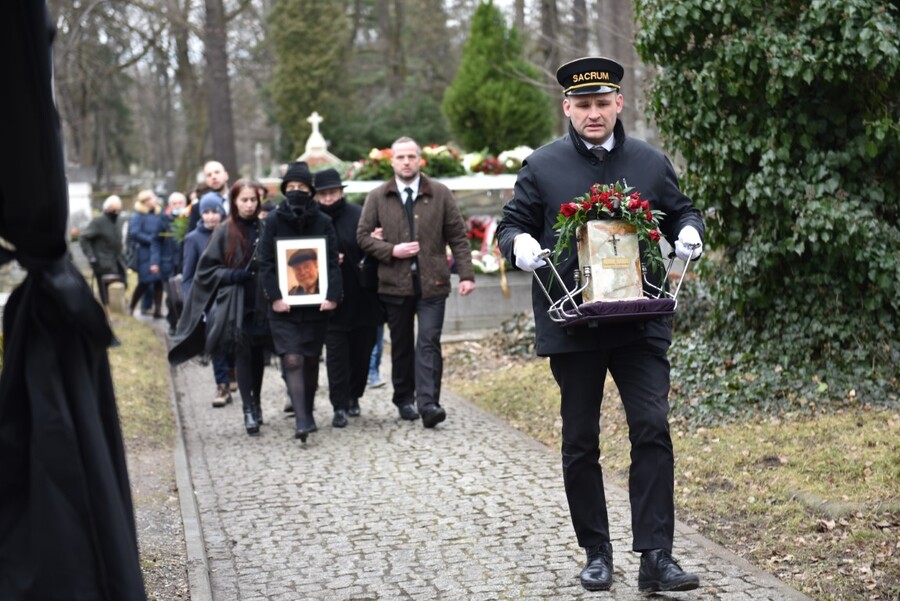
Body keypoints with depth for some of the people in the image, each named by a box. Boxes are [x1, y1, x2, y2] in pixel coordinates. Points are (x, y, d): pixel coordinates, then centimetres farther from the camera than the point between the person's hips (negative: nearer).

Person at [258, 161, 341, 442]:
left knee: (311, 360, 10)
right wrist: (274, 297, -12)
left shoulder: (323, 222, 5)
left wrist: (332, 295, -9)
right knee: (292, 360, -13)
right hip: (284, 305, -2)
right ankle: (302, 420, -19)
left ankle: (307, 413, 25)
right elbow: (266, 263, -2)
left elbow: (333, 262, 3)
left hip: (316, 303, 2)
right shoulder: (273, 221, 2)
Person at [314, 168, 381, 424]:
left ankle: (353, 396, 29)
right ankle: (340, 406, -1)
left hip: (362, 298, 1)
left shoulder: (359, 215, -3)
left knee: (362, 351, 11)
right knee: (336, 353, -3)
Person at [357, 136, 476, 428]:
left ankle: (428, 403, -15)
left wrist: (466, 274, -3)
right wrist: (392, 250, -9)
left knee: (429, 342, -10)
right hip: (394, 284, 1)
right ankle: (404, 400, 20)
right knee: (401, 346, 10)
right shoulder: (377, 197, 7)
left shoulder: (440, 194, 5)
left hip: (431, 283, -1)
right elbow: (363, 236, 7)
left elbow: (458, 237, 5)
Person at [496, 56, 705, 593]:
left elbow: (682, 211, 20)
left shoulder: (651, 163, 7)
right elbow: (510, 226, 9)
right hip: (572, 324, 0)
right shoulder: (542, 166, 4)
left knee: (652, 428, -11)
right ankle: (597, 555, 19)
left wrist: (689, 231, -3)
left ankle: (656, 558, -7)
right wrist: (520, 244, -13)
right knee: (581, 443, 7)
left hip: (640, 322, 0)